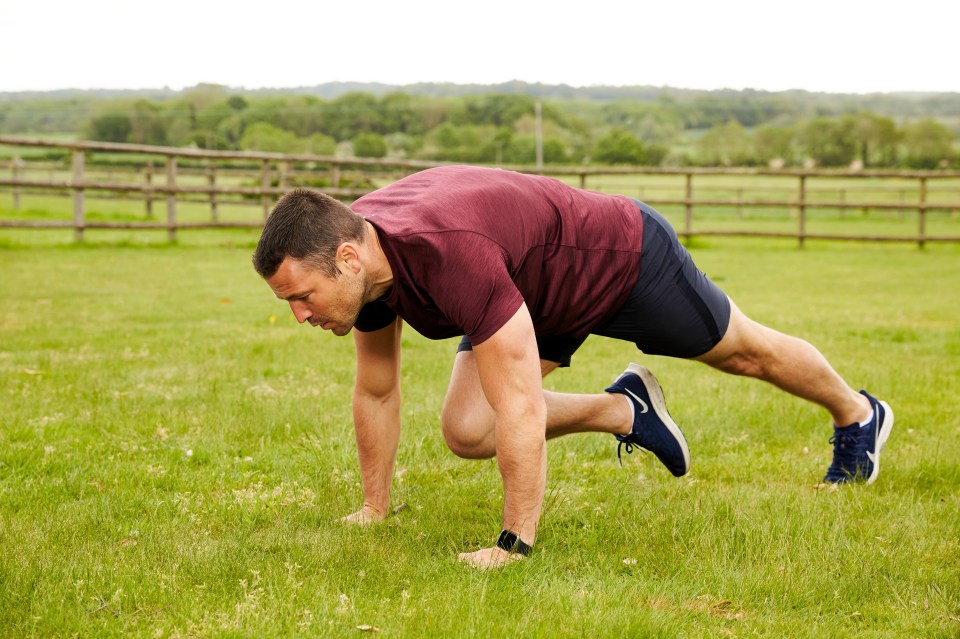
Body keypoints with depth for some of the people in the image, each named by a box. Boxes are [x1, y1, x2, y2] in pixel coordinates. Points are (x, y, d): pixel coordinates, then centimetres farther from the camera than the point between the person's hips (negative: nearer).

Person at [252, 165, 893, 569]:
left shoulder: (449, 255, -45)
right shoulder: (359, 253, -20)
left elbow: (522, 408, -42)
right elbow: (377, 391, -4)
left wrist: (515, 546, -37)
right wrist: (375, 509, 2)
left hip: (625, 255, -6)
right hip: (545, 294, 7)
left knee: (742, 352, 18)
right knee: (466, 431, -5)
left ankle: (858, 415, 49)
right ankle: (625, 411, 19)